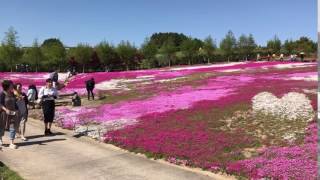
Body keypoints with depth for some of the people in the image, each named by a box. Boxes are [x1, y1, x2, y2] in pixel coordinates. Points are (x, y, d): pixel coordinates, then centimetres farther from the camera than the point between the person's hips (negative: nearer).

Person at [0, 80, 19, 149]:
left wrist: (16, 110, 2)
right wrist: (6, 109, -25)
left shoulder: (12, 94, 7)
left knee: (13, 127, -3)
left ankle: (11, 143, 0)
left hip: (12, 113, 5)